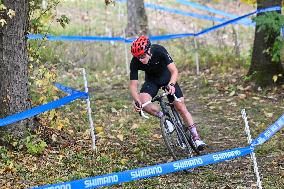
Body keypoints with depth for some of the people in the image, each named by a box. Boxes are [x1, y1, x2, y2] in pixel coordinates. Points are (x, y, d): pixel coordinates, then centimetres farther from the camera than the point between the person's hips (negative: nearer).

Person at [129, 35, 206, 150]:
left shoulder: (159, 50, -33)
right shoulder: (135, 62, -28)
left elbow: (174, 71, -37)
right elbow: (133, 85, -26)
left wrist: (171, 84, -56)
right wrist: (137, 101, -44)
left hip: (167, 77, -2)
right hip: (152, 80, 2)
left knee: (180, 106, -10)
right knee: (143, 103, -27)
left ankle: (196, 137, -1)